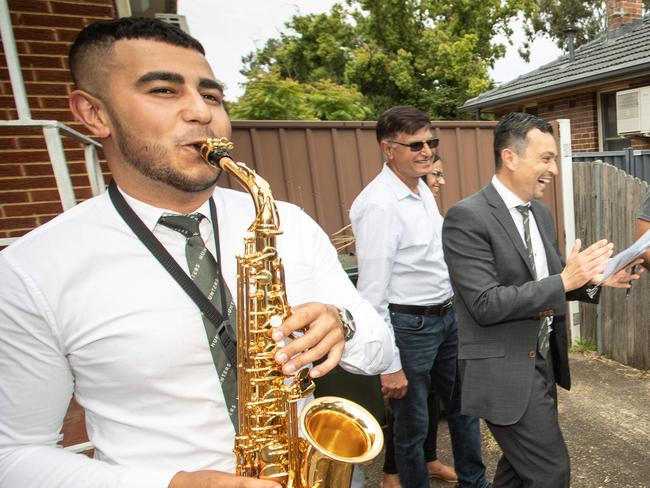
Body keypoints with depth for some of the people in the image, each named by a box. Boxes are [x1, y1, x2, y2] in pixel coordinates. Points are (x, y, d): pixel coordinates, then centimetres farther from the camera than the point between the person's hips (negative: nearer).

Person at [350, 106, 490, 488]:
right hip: (409, 326, -8)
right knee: (413, 424, 13)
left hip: (448, 316, 9)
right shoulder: (378, 205, -22)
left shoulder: (423, 189, 5)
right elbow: (372, 292, -22)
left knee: (463, 406, 25)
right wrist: (389, 365, -18)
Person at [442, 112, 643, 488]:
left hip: (543, 361, 8)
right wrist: (564, 280, -24)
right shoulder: (467, 217, -20)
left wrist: (594, 279, -4)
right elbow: (485, 305, -24)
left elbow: (547, 283, 15)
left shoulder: (540, 213, 7)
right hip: (505, 369, -8)